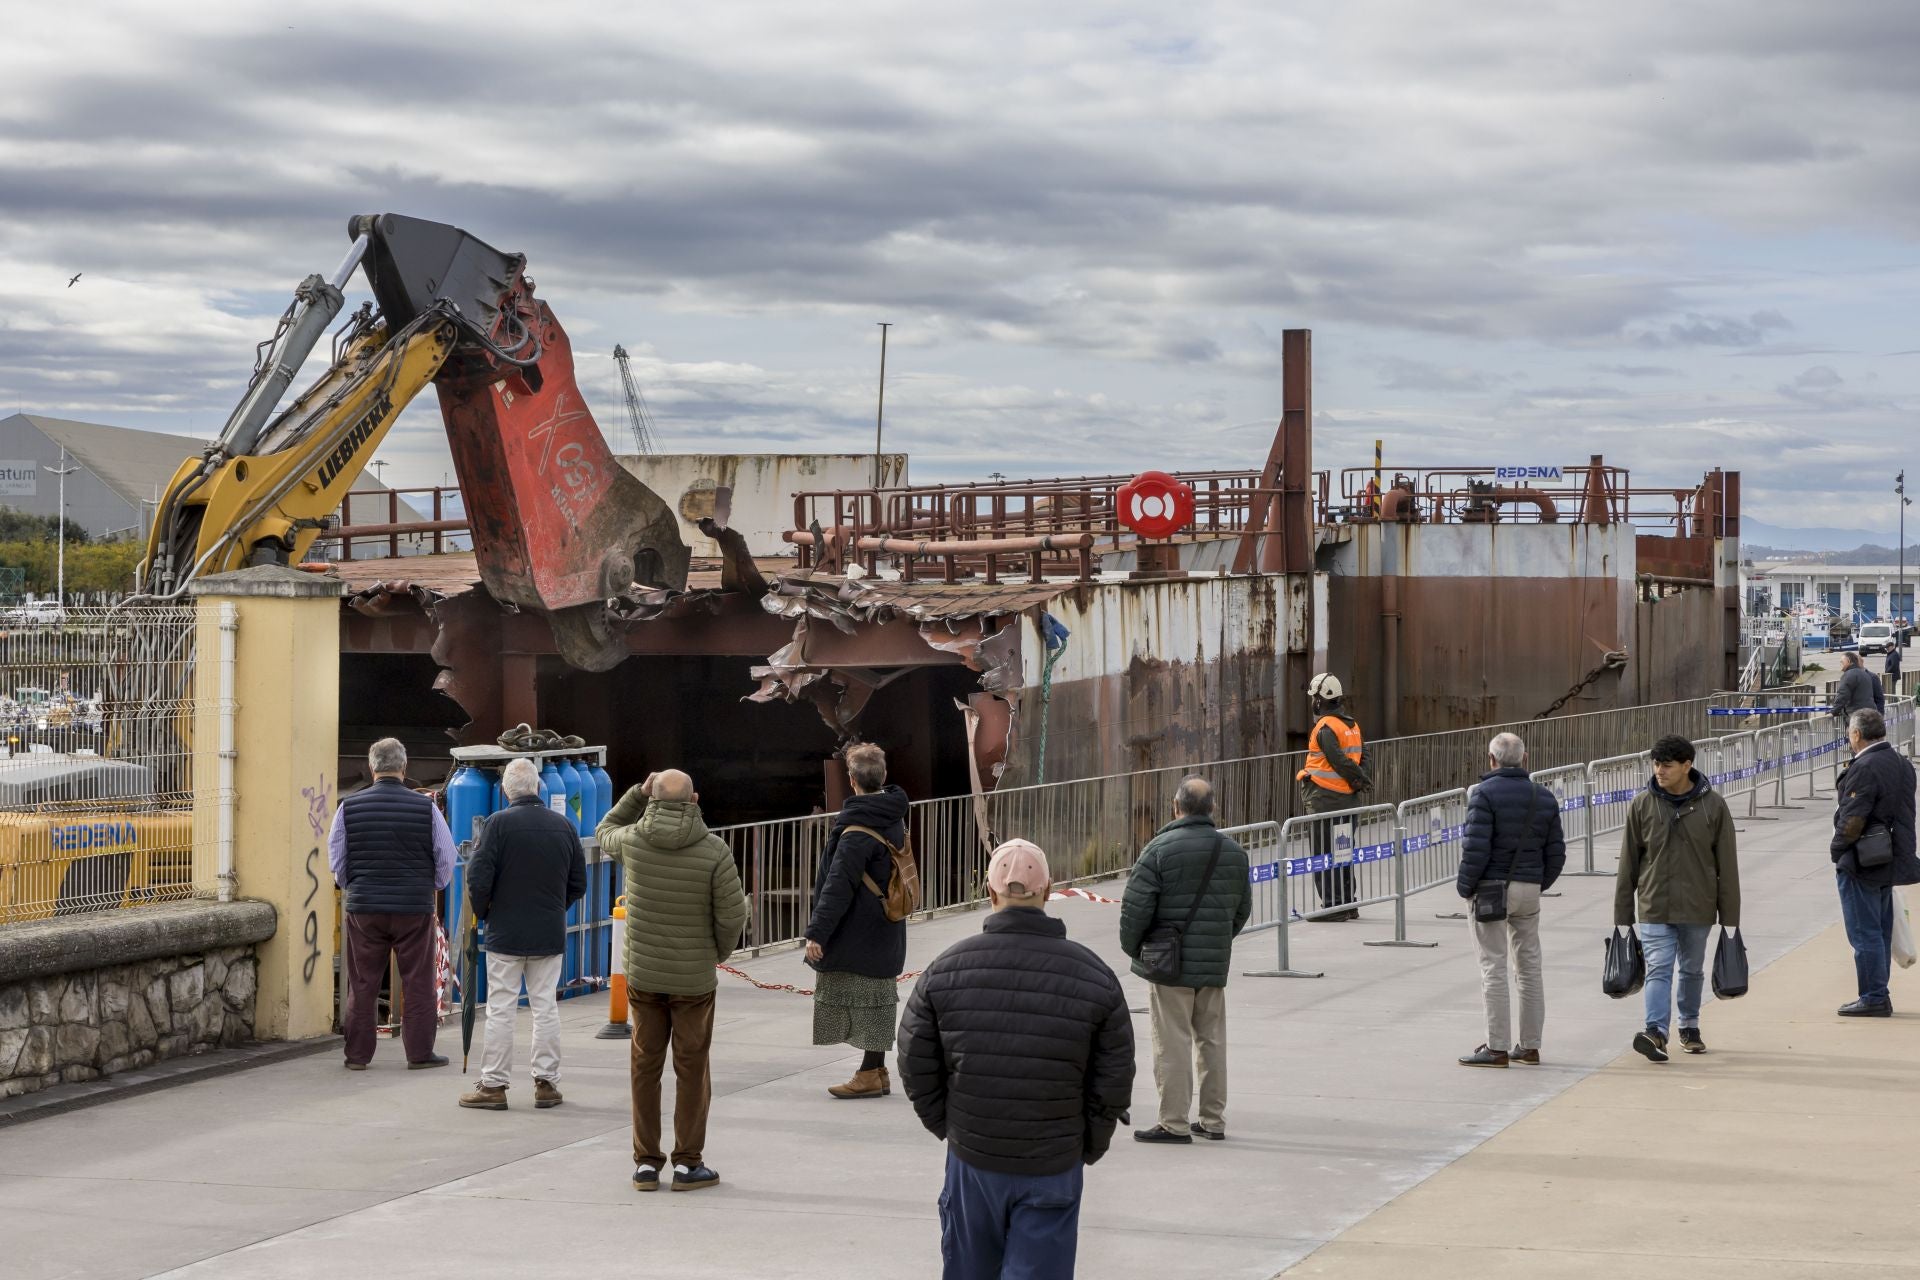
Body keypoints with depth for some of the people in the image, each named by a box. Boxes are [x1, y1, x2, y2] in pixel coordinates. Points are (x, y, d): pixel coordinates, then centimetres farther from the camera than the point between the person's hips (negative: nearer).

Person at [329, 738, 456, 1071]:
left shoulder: (349, 807, -2)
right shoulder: (426, 807, -5)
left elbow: (337, 860, 6)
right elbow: (446, 859, 1)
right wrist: (431, 888, 19)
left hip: (363, 906, 1)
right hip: (415, 908, -1)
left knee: (362, 984, 8)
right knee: (417, 984, 7)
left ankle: (357, 1054, 13)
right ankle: (419, 1053, 10)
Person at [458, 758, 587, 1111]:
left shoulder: (499, 823, -11)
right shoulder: (564, 826, 2)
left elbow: (478, 878, -13)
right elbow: (578, 883, 8)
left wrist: (483, 913, 5)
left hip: (506, 932, -3)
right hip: (550, 935, 3)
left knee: (501, 1010, 2)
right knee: (546, 1008, 10)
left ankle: (493, 1085, 4)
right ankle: (546, 1082, 13)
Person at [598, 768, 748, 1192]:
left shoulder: (631, 841, -8)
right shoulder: (713, 850, -14)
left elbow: (606, 831, 18)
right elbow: (732, 913, -11)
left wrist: (638, 793, 15)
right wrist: (720, 951, 8)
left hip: (642, 974, 2)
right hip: (694, 978, -2)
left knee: (645, 1066, 10)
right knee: (692, 1069, 6)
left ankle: (646, 1162, 13)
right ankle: (688, 1163, 9)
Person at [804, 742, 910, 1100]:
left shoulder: (858, 831, -21)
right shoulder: (894, 818, 8)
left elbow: (838, 886, -23)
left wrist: (817, 932, -20)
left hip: (861, 933, -9)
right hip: (885, 933, 9)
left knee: (869, 1001, -4)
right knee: (877, 1000, 14)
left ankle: (871, 1074, 0)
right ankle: (876, 1071, 19)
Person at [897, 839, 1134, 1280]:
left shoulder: (945, 970, -4)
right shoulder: (1094, 976, -6)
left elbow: (916, 1066, 0)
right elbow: (1114, 1082, -3)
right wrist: (1089, 1147, 11)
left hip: (972, 1161, 2)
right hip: (1054, 1169, -2)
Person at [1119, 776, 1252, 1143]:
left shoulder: (1160, 848, -12)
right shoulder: (1234, 852, 7)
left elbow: (1135, 905, -14)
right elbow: (1243, 908, 15)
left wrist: (1132, 947, 2)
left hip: (1169, 963, -5)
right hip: (1215, 965, 5)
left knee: (1172, 1043, -2)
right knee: (1212, 1040, 14)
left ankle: (1173, 1122, -1)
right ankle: (1213, 1119, 19)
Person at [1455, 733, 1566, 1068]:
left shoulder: (1485, 794, -11)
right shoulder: (1544, 798, 9)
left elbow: (1476, 848, -17)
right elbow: (1556, 852, 9)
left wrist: (1465, 886, -6)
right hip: (1529, 890, 6)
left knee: (1494, 968, -4)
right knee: (1529, 967, 12)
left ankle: (1497, 1048, -5)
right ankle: (1530, 1046, 17)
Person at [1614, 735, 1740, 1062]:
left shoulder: (1713, 806, -4)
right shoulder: (1642, 805, -2)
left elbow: (1727, 866, 0)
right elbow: (1627, 865, 3)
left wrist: (1730, 919, -1)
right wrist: (1622, 918, 3)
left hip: (1697, 910, 1)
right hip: (1655, 908, -1)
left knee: (1692, 970, 15)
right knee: (1658, 969, -13)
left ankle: (1690, 1027, 33)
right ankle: (1656, 1032, -23)